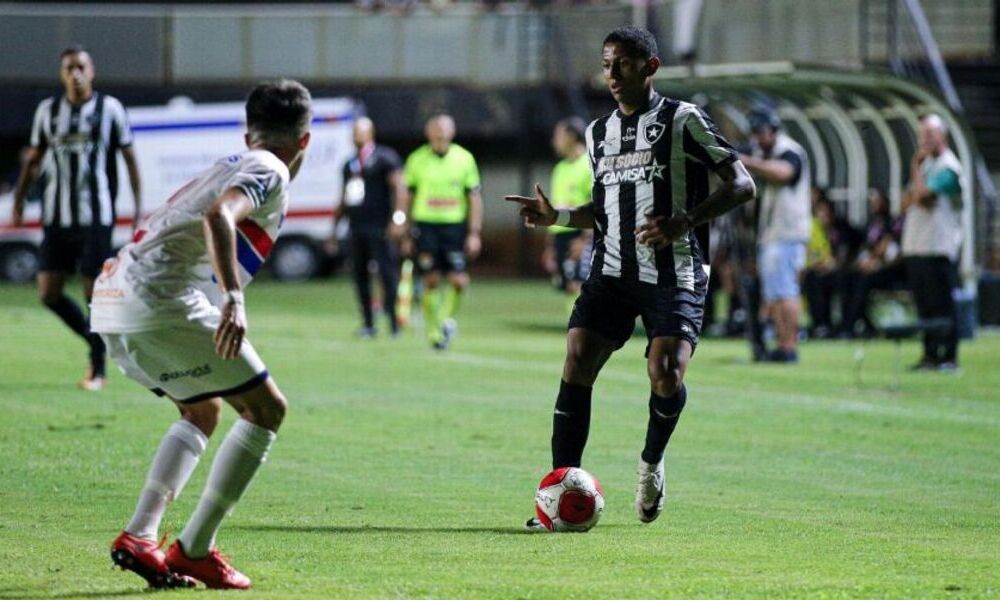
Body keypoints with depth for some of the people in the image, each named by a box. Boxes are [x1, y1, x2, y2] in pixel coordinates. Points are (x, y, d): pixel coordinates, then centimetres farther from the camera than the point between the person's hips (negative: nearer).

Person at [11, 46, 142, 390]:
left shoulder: (109, 108, -1)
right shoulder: (48, 111, 8)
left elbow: (129, 157, 3)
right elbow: (33, 160, 17)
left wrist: (138, 205, -3)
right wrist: (18, 202, 10)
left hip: (96, 216, -4)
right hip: (57, 217, 4)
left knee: (94, 291, -4)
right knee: (49, 293, -1)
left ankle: (98, 369, 7)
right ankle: (95, 342, 20)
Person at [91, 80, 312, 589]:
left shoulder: (227, 167, 30)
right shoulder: (270, 172, 2)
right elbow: (218, 217, -18)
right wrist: (232, 300, -29)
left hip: (114, 296, 9)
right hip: (161, 299, -9)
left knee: (203, 410, 25)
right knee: (265, 408, 1)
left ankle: (139, 536, 11)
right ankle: (194, 550, -1)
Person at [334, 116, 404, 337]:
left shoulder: (384, 158, -3)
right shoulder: (350, 164, 19)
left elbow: (398, 187, -11)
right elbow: (344, 200, 25)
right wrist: (333, 229, 23)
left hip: (379, 227, -7)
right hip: (356, 228, 7)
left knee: (387, 271, -10)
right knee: (360, 274, 6)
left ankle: (394, 319, -7)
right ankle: (368, 324, 12)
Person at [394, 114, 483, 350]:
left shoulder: (464, 159, 2)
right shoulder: (417, 160, 1)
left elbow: (474, 198, 4)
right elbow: (407, 195, 9)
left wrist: (474, 233, -1)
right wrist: (401, 221, 1)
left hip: (455, 225, 0)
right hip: (425, 225, 0)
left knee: (458, 280, -9)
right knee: (431, 281, -1)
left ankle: (446, 317, 17)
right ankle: (433, 329, 12)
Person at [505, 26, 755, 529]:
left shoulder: (683, 120, -2)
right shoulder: (599, 133, 17)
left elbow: (741, 185, -6)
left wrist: (685, 221, -19)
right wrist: (556, 216, 9)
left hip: (674, 275, -5)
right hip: (612, 272, 5)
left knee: (666, 375, -20)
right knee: (576, 363, -13)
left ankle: (651, 464, 12)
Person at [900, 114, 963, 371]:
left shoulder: (948, 167, -8)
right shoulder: (925, 163, 19)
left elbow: (921, 193, -18)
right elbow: (907, 201, 18)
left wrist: (916, 167, -6)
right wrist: (915, 198, -4)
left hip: (938, 246, -8)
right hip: (915, 247, 8)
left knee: (941, 304, -8)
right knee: (924, 305, 8)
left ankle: (948, 356, -7)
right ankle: (930, 354, 12)